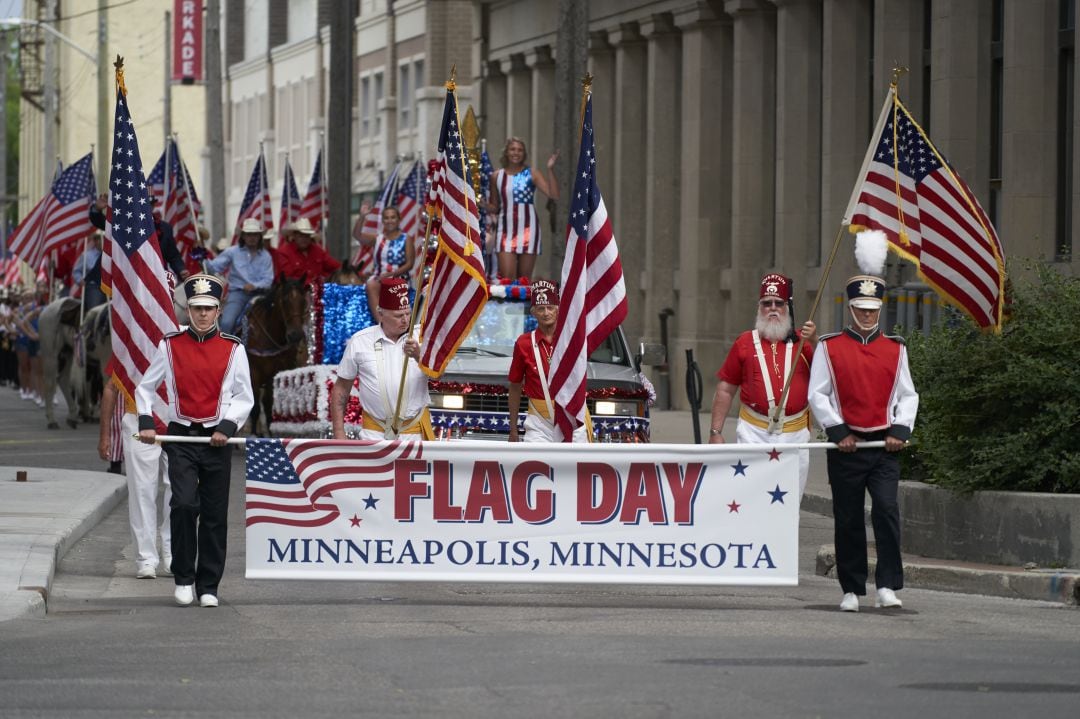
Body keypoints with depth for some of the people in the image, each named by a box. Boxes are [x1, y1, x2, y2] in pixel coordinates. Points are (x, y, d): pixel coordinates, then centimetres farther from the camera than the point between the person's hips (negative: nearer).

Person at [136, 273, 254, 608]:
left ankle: (208, 587, 11)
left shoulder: (233, 349, 4)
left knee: (215, 515, 3)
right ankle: (183, 578, -3)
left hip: (217, 441, 1)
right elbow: (145, 387, 12)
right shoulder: (170, 346, 4)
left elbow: (244, 397, 6)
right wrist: (146, 422, -2)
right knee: (184, 504, -17)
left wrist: (227, 427, -8)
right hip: (180, 437, -1)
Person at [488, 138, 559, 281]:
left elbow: (554, 194, -10)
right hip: (506, 230, 1)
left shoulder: (532, 175, 1)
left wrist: (550, 169, -17)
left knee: (525, 279, 3)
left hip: (527, 228, -1)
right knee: (507, 277, -10)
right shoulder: (497, 177, 8)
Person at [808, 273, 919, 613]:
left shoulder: (895, 349, 10)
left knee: (887, 509, -16)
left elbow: (908, 395, 11)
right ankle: (852, 591, 13)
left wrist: (899, 431, -4)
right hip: (846, 445, -1)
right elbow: (818, 395, 0)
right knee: (848, 521, 3)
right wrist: (839, 432, -9)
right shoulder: (829, 348, 3)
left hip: (884, 445, 1)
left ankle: (888, 586, -15)